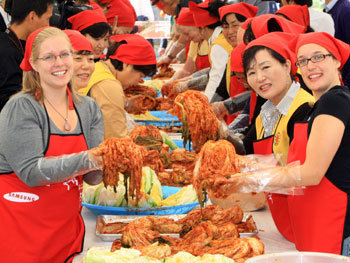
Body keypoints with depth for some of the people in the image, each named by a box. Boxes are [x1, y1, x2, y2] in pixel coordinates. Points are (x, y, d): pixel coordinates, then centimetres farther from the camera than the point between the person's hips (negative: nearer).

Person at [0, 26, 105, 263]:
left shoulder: (89, 108, 4)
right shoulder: (20, 108, -12)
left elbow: (92, 176, 1)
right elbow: (31, 172, -21)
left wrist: (105, 160, -21)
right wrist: (85, 160, -30)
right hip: (19, 229, -5)